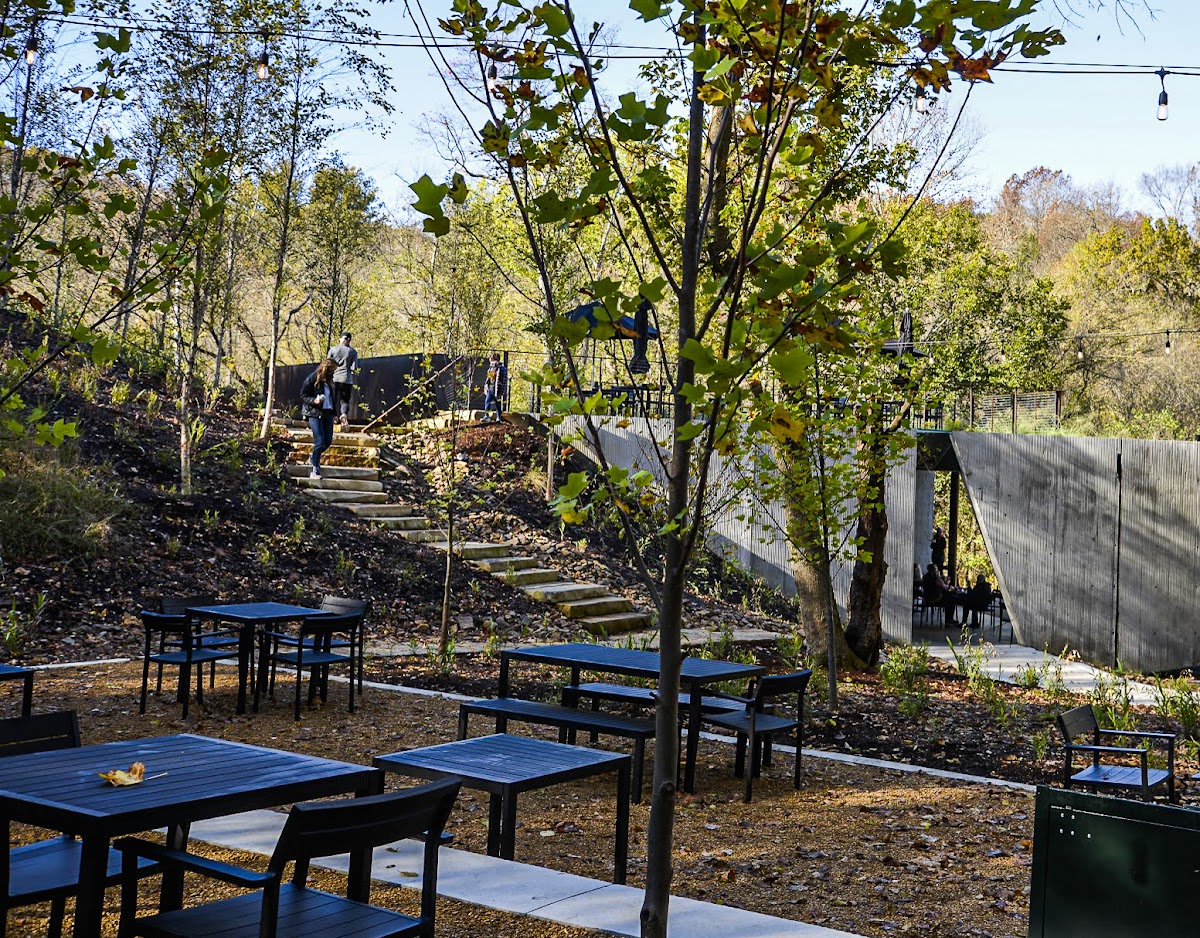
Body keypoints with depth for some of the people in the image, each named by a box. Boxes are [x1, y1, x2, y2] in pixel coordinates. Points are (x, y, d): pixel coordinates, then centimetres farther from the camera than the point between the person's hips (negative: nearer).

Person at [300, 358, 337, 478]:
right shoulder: (312, 379, -8)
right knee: (319, 442, -11)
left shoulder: (329, 381, 11)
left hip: (327, 413, 7)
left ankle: (313, 458, 33)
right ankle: (315, 470, -2)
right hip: (315, 414, -7)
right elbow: (303, 396, -6)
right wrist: (314, 401, -24)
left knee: (328, 441, 6)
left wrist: (333, 414, 12)